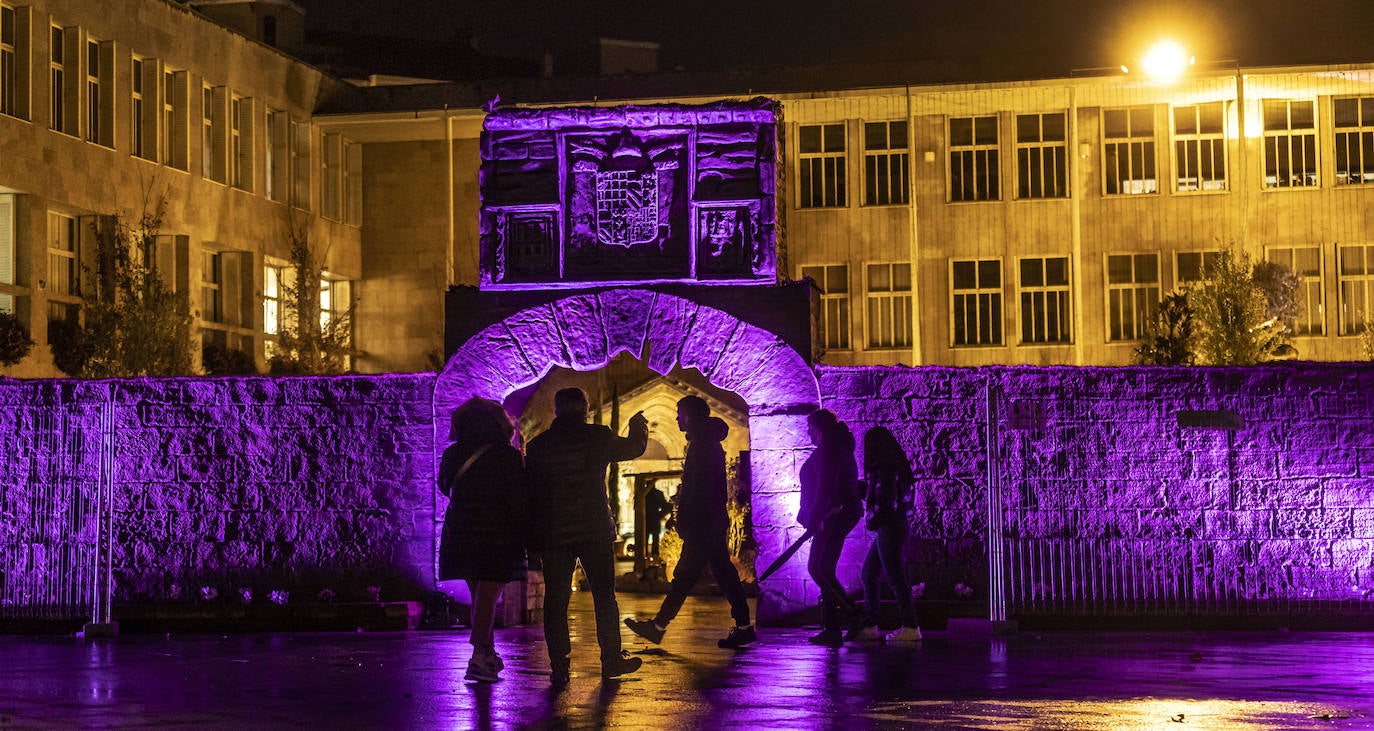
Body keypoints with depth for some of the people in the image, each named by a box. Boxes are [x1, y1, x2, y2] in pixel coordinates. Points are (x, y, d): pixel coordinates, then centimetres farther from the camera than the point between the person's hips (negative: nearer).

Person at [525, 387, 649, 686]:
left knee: (555, 599, 4)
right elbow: (634, 448, 14)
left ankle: (559, 666, 0)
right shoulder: (597, 437, -3)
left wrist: (533, 534, 14)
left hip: (552, 534, 1)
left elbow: (530, 490, 5)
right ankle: (611, 659, 12)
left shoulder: (537, 446, 2)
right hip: (594, 530, -1)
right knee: (604, 595, 10)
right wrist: (638, 427, 37)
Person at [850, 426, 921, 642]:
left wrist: (871, 519, -9)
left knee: (895, 576, -8)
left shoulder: (884, 469, -15)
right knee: (869, 574, 14)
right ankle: (870, 626, 16)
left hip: (889, 527, -10)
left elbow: (884, 501, -20)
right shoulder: (895, 466, 15)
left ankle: (910, 627, -7)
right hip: (889, 529, 10)